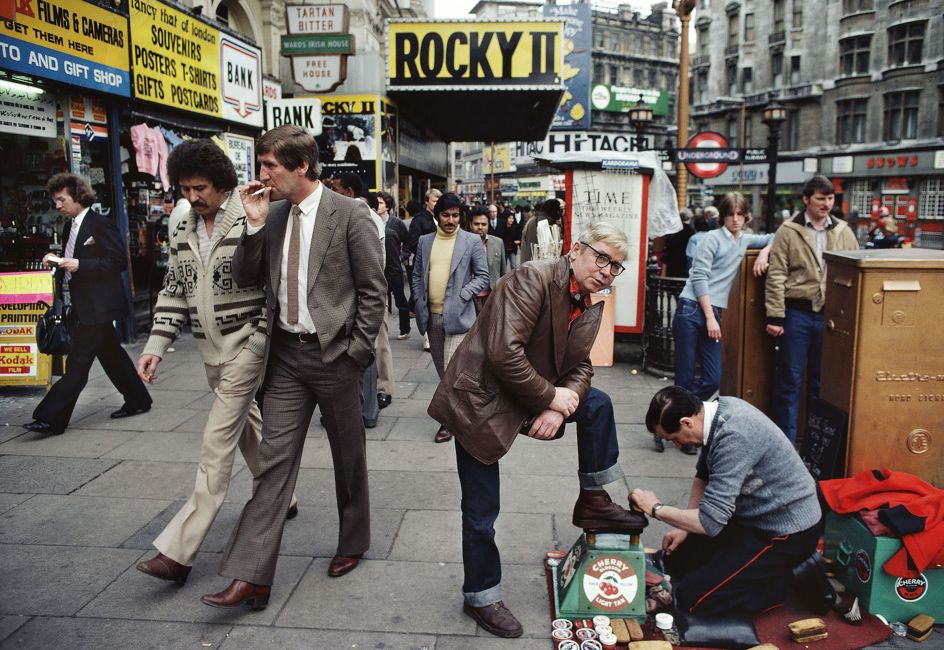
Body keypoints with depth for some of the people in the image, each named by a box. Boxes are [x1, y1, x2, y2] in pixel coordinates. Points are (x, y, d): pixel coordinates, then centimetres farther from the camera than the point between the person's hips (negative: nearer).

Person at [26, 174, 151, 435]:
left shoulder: (100, 223, -13)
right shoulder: (70, 226, 13)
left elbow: (119, 261, -17)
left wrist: (79, 265, -21)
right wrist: (57, 260, 1)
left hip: (99, 304, -9)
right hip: (84, 304, 10)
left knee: (78, 362, -6)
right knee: (110, 353, 16)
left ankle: (51, 418, -4)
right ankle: (137, 400, 27)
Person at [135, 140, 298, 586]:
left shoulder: (250, 223, -12)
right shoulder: (182, 231, 8)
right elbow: (173, 292, 9)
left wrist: (263, 341, -16)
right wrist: (155, 347, 2)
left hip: (246, 344, -7)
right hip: (210, 349, 7)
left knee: (217, 441, -8)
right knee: (247, 425, 18)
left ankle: (178, 549, -5)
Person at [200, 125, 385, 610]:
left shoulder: (350, 214, -9)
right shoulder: (273, 215, 7)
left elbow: (373, 289, -8)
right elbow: (244, 278, 7)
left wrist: (356, 351, -10)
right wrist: (254, 225, -6)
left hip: (334, 354, -4)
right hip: (286, 355, 5)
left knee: (348, 456, 12)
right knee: (273, 460, 3)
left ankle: (353, 543, 34)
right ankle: (250, 577, 7)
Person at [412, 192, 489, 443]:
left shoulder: (472, 241, -2)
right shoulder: (425, 241, 10)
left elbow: (483, 276, -1)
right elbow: (417, 275, 14)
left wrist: (462, 296, -12)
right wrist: (420, 304, 3)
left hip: (457, 316, -5)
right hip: (431, 316, 5)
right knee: (442, 370, 14)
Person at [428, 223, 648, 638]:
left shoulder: (591, 308, 3)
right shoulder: (534, 278, -23)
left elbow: (579, 365, 4)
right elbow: (503, 353, -31)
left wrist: (560, 405, -16)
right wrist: (551, 397, -20)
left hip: (531, 397, 8)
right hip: (480, 400, -7)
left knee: (597, 404, 9)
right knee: (481, 511, 3)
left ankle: (593, 503, 21)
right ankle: (480, 597, 26)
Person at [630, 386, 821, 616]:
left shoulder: (733, 438, -32)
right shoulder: (718, 408, -4)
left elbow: (710, 522, -31)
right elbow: (703, 475, 12)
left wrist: (657, 508, -17)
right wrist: (685, 527, 4)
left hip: (785, 531, -9)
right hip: (756, 516, 9)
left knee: (690, 599, -14)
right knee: (676, 558, 12)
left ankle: (783, 580, 1)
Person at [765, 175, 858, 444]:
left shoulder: (843, 232, 8)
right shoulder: (789, 231, -2)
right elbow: (776, 276, -7)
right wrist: (775, 316, -11)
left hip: (830, 315, 3)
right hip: (797, 313, -3)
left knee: (820, 381, 12)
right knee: (790, 380, 3)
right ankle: (786, 439, 13)